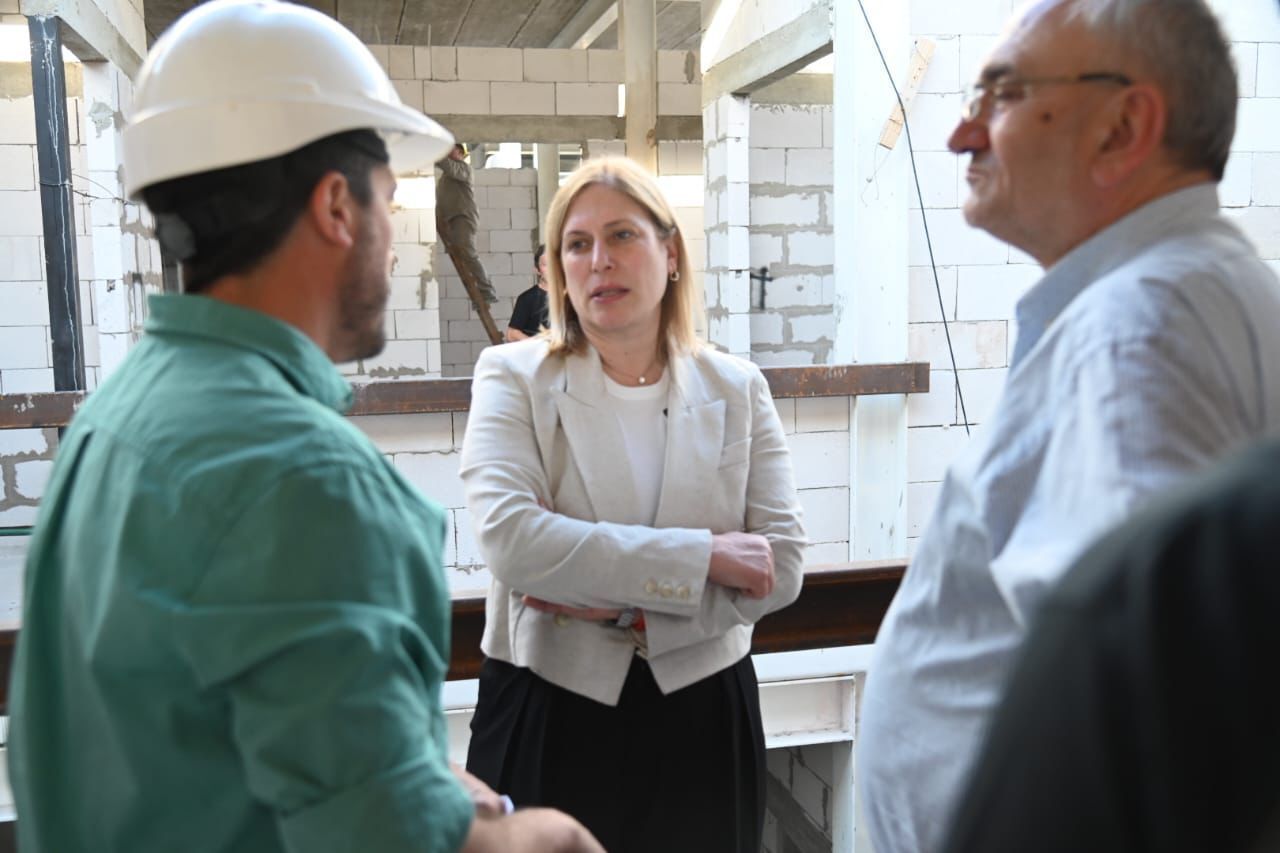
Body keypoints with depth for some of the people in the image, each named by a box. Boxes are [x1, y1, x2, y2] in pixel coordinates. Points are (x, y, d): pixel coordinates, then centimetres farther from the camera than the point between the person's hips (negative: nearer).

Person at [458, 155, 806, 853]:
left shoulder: (736, 389, 1)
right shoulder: (513, 377, -6)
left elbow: (780, 569, -5)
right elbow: (510, 539, -21)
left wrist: (626, 608, -18)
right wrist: (703, 557, -19)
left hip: (702, 717, 2)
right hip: (549, 713, -2)